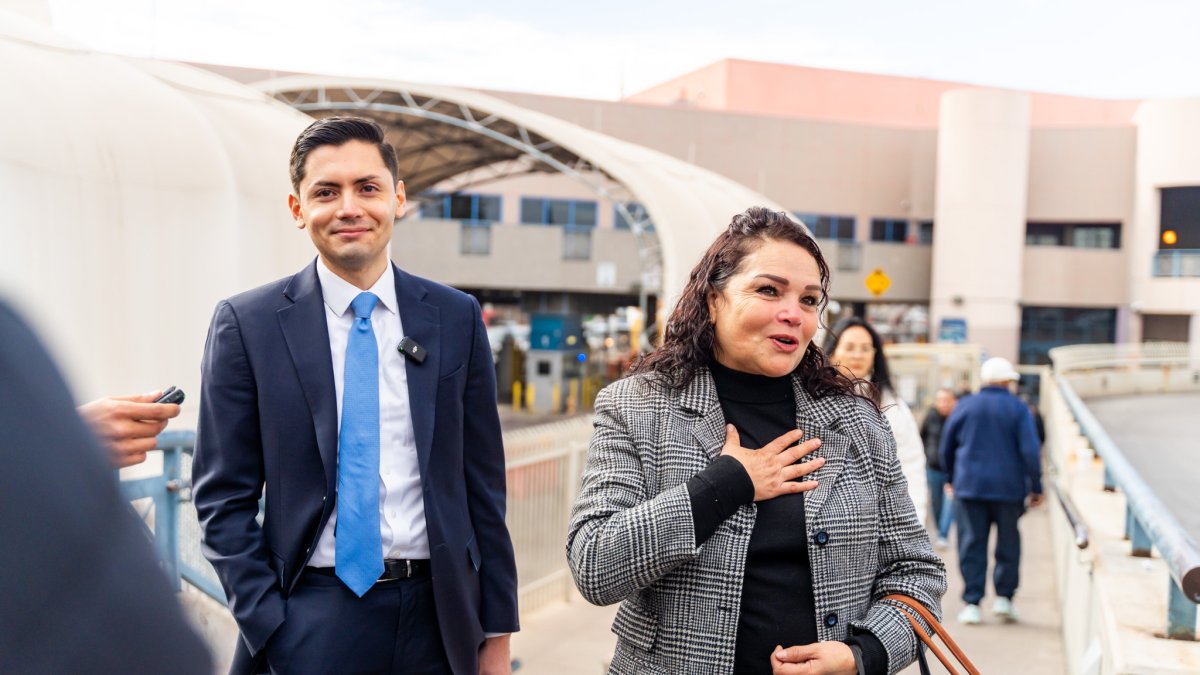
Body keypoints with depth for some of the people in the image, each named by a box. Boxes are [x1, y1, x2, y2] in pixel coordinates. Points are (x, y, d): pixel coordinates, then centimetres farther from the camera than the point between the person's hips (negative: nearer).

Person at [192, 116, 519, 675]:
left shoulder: (456, 318, 2)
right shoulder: (247, 324, -3)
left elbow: (483, 485, 4)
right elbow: (223, 498, -1)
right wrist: (265, 628, -9)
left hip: (437, 616, 2)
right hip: (311, 621, -2)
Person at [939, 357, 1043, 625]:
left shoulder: (965, 406, 5)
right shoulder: (1018, 408, -1)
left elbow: (946, 447, 10)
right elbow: (1030, 450, -7)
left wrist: (953, 478, 23)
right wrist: (1035, 487, 1)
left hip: (969, 485, 1)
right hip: (1008, 488, -1)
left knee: (972, 545, 3)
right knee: (1008, 543, 13)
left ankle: (972, 603, 1)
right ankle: (1004, 597, 13)